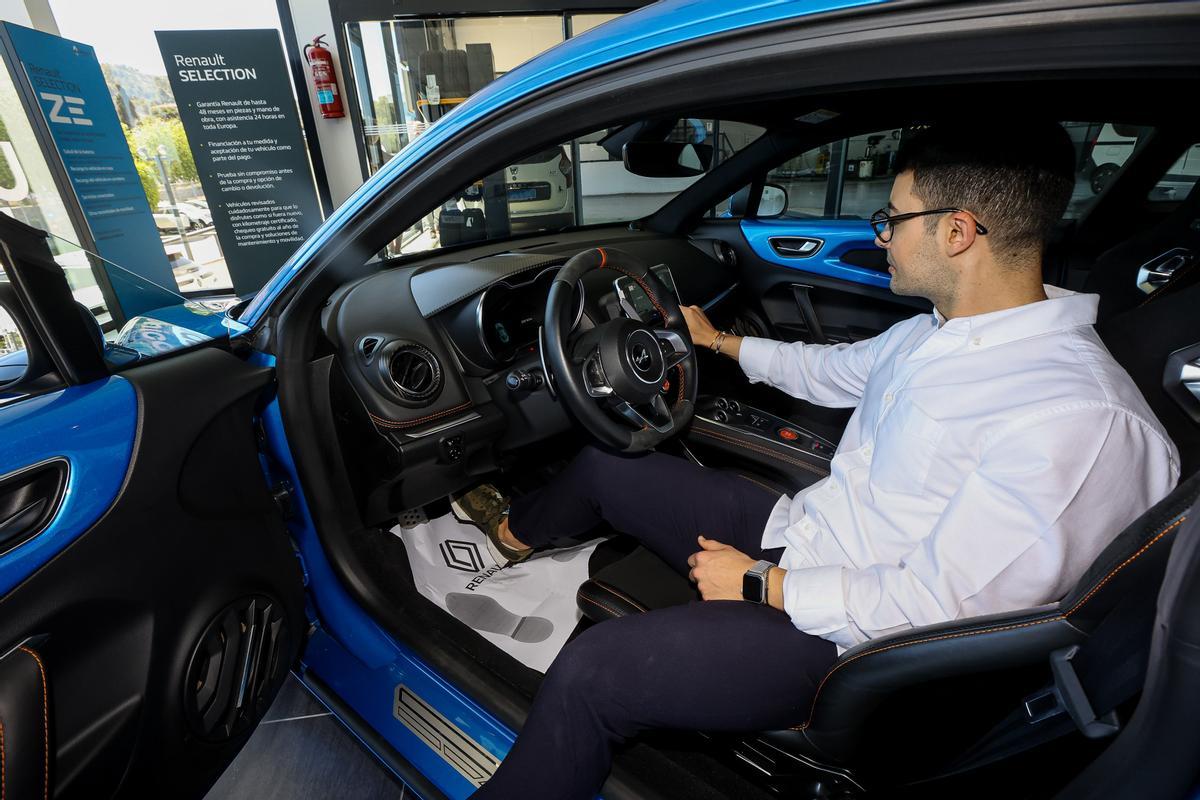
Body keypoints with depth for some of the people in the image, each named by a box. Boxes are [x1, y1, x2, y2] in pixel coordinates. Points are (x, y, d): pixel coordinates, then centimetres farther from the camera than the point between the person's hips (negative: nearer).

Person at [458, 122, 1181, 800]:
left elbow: (940, 607, -25)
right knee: (606, 464, 10)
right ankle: (518, 531, 41)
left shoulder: (1081, 418, -24)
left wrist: (761, 583, -18)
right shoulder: (936, 331, 4)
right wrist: (717, 340, 28)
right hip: (795, 531, 8)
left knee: (591, 672, -26)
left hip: (849, 639, -8)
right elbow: (835, 370, 20)